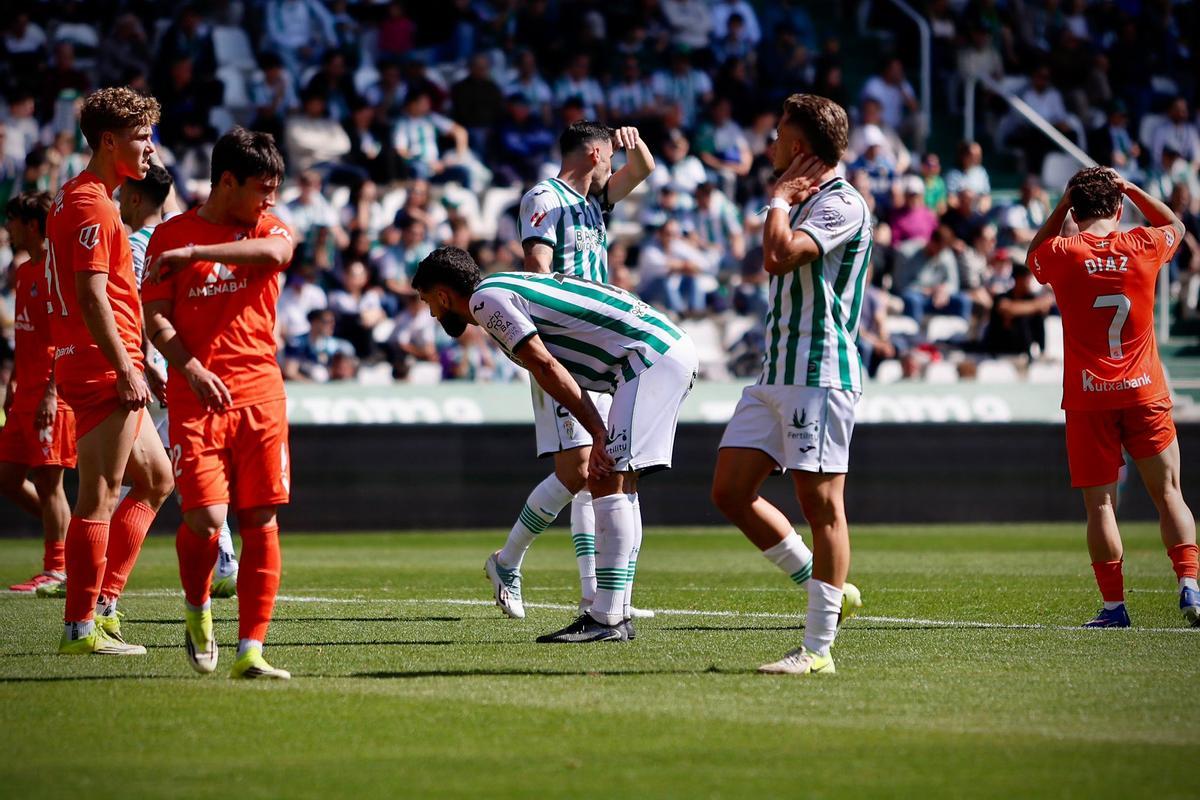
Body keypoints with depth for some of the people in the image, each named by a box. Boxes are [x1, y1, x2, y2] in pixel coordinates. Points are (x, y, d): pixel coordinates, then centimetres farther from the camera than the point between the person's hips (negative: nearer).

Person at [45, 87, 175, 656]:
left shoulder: (76, 198, 19)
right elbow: (91, 295, -21)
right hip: (103, 368, -11)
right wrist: (126, 370, -23)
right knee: (98, 497, -7)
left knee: (156, 479, 17)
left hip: (98, 368, 11)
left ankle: (103, 602, 15)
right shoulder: (92, 206, -14)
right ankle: (81, 628, -5)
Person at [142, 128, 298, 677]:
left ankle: (250, 651, 1)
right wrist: (191, 367, -15)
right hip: (196, 398, -2)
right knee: (204, 519, -13)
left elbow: (272, 251, -16)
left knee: (260, 522, -3)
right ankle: (197, 607, 17)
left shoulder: (272, 229, 10)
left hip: (260, 396, 2)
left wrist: (193, 254, -18)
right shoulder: (171, 235, 6)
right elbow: (155, 318, 1)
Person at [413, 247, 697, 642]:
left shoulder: (486, 298, -6)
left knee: (609, 480, -13)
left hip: (650, 354, -10)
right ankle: (615, 612, 11)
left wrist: (598, 432, -12)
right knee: (616, 482, 12)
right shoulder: (509, 287, 24)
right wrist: (601, 435, 12)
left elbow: (545, 367, -14)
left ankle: (608, 618, -17)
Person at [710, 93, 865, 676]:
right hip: (774, 372, 10)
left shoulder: (842, 203, -12)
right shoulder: (800, 201, 18)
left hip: (820, 373, -10)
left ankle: (818, 648, -5)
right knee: (730, 492, 6)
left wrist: (779, 199, -9)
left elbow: (779, 256, -26)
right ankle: (824, 588, 17)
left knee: (820, 505, -7)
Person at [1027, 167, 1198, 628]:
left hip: (1088, 400, -1)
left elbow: (1034, 256, 21)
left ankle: (1114, 606, -3)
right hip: (1145, 394, 1)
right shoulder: (1142, 248, -1)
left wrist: (1060, 208, 16)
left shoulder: (1062, 255, -5)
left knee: (1100, 503, 1)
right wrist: (1129, 188, 20)